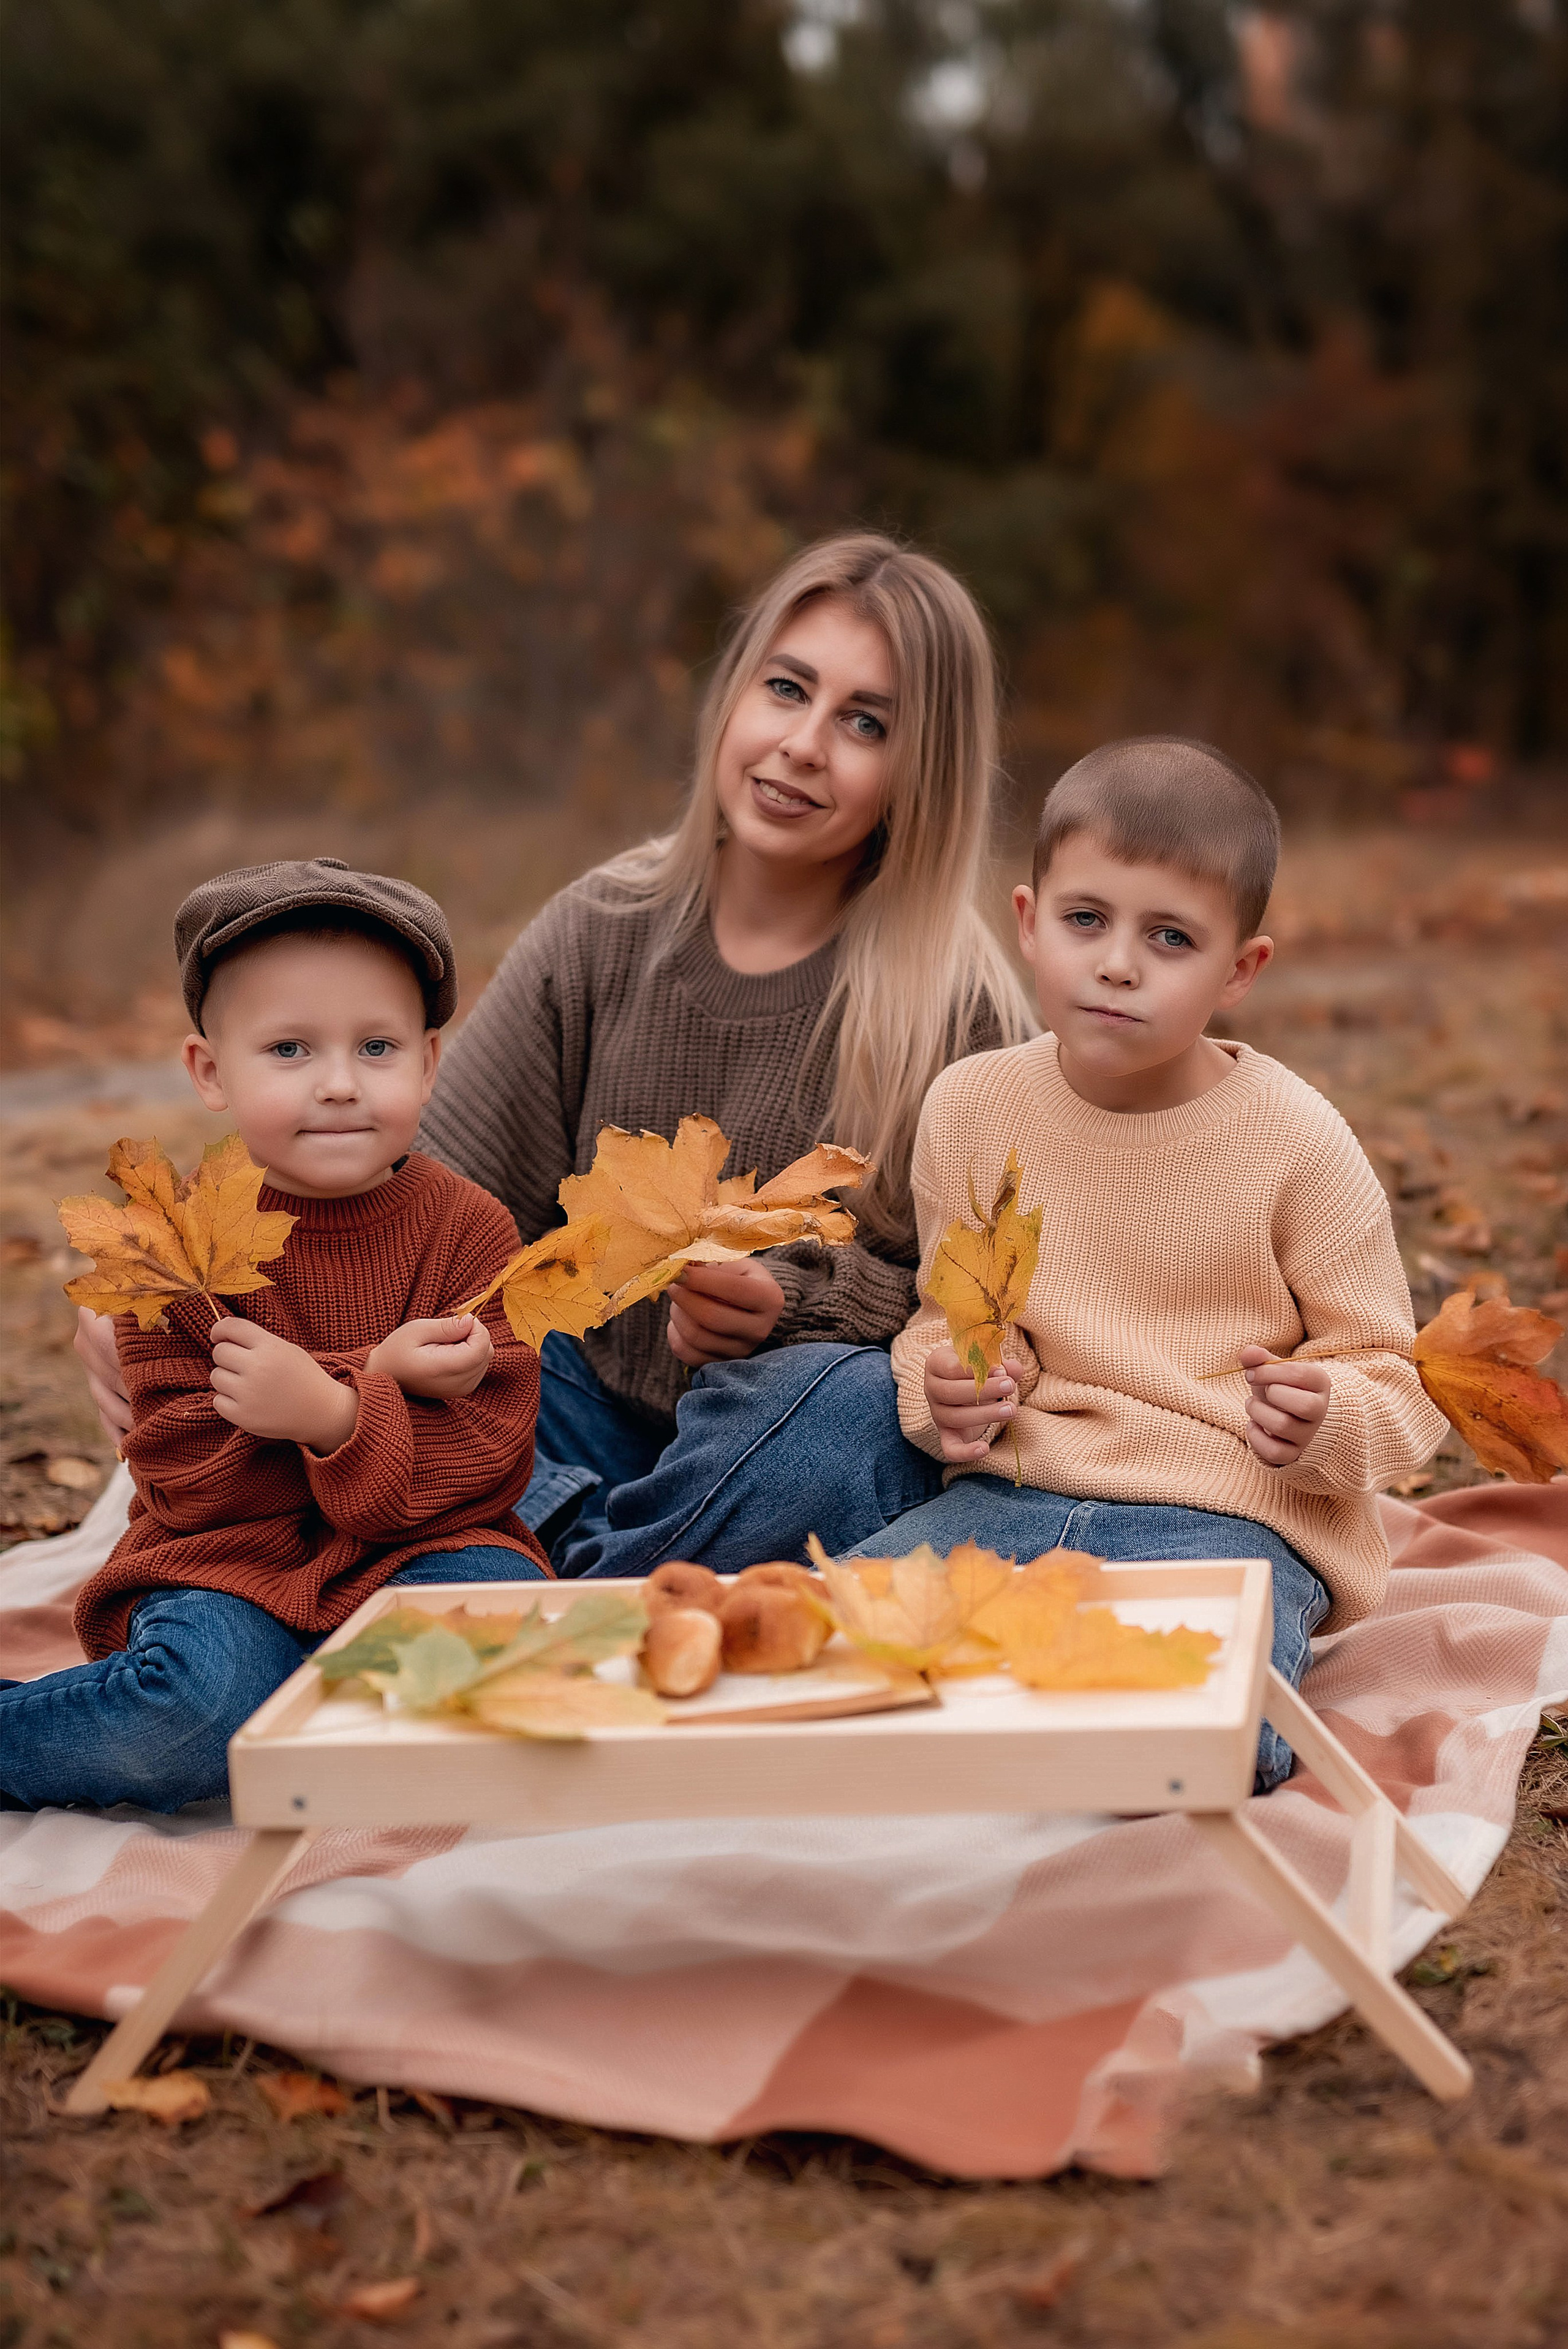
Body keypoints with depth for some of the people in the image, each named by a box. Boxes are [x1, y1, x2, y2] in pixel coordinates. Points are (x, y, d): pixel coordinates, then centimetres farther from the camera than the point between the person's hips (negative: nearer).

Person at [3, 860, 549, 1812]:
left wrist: (332, 1413, -29)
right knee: (200, 1689, -32)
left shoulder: (470, 1228, -3)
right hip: (228, 1563, -2)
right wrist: (380, 1376, -20)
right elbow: (183, 1474, -11)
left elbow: (492, 1461, -11)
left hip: (419, 1549, 2)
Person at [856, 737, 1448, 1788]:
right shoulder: (970, 1105, 4)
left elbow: (1395, 1379, 0)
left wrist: (1327, 1422, -23)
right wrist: (946, 1384, -7)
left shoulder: (1295, 1138, -6)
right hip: (1015, 1491, 3)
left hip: (1227, 1513, -3)